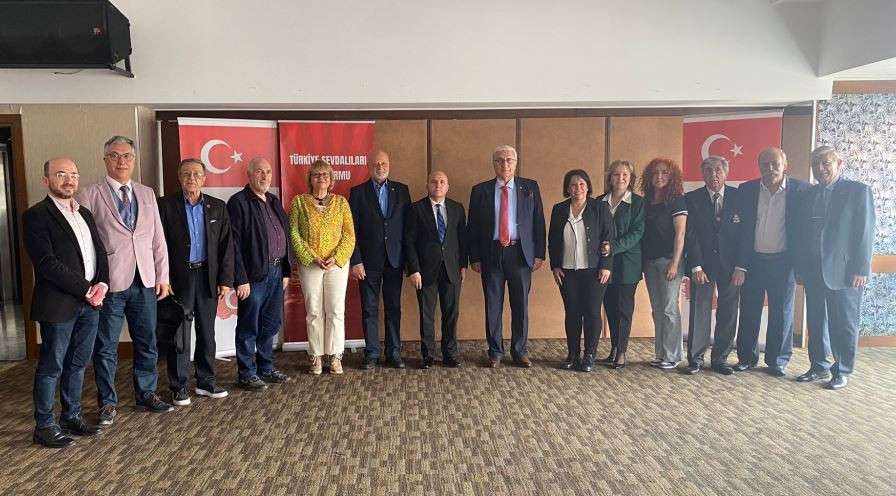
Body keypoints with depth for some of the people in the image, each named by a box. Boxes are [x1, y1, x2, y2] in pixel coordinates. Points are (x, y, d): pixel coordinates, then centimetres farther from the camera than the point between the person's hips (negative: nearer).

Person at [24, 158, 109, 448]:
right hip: (59, 304, -7)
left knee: (78, 364, 15)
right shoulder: (36, 216, -7)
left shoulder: (84, 214, 15)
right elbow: (46, 263, -16)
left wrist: (102, 284, -3)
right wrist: (85, 289, -15)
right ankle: (44, 426, 15)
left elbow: (100, 252, 14)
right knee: (51, 367, 3)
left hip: (90, 303, 7)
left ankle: (72, 416, 27)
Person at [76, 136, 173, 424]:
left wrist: (162, 276, 7)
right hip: (109, 282, -4)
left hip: (145, 281, 4)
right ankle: (107, 403, 22)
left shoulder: (147, 194, 11)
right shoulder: (90, 195, -2)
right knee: (106, 348, 7)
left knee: (147, 343, 12)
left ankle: (146, 395, 27)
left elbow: (158, 238, 11)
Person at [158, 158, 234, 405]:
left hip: (208, 277, 3)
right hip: (178, 278, -3)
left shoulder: (217, 207, 7)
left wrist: (225, 280, 0)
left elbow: (226, 245, 5)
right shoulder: (165, 205, -1)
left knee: (207, 332, 11)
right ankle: (179, 387, 14)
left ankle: (206, 381, 23)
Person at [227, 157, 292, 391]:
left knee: (271, 324, 15)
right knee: (249, 328, 4)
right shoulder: (238, 202, -8)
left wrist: (286, 271, 14)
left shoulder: (274, 202, 16)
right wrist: (241, 279, -17)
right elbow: (234, 244, -13)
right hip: (254, 275, -7)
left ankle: (266, 369, 28)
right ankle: (247, 375, 15)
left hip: (276, 273, 8)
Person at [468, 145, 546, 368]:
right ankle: (495, 351, 20)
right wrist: (475, 257, 0)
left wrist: (539, 254, -1)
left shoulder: (530, 187, 6)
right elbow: (473, 226, 5)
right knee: (493, 305, 6)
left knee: (521, 305, 7)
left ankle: (520, 351, 21)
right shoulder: (480, 190, 5)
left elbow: (538, 221, 4)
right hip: (491, 254, 0)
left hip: (521, 253, 0)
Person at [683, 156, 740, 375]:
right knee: (699, 313, 0)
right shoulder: (692, 199, 1)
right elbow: (690, 236, -3)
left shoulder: (738, 197, 4)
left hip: (730, 265, 1)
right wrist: (696, 267, -10)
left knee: (728, 314, 6)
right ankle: (695, 359, 11)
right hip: (702, 264, -1)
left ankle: (720, 359, 18)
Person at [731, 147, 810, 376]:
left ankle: (778, 361, 21)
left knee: (782, 313, 8)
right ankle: (747, 357, 21)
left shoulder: (800, 190, -5)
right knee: (749, 312, 8)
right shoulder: (746, 190, 0)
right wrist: (739, 266, -4)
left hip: (783, 262, -1)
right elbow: (740, 229, -1)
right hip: (753, 261, 1)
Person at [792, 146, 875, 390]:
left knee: (844, 324, 4)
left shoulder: (858, 191, -3)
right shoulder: (809, 194, 11)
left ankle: (842, 371, 17)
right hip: (812, 269, 5)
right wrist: (801, 266, 5)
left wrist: (861, 269, -13)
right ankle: (819, 366, 24)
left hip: (843, 270, -5)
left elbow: (865, 232, -8)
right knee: (815, 322, 12)